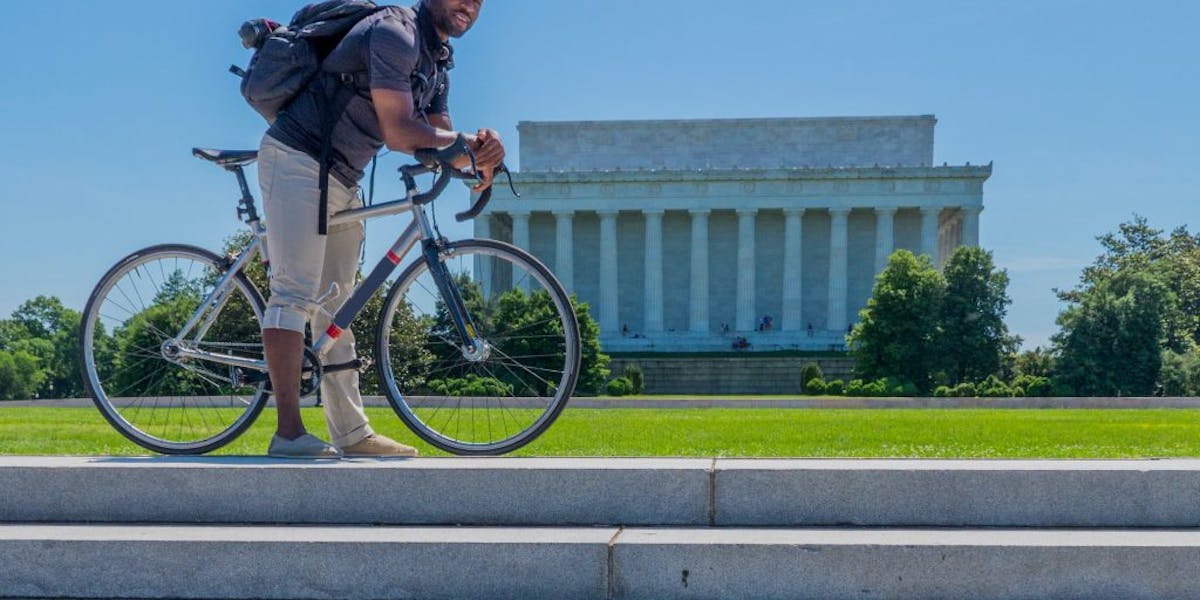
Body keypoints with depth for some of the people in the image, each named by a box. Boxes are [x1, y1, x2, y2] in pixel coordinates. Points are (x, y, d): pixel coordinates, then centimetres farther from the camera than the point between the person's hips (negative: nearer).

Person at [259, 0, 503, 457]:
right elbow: (400, 133, -25)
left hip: (343, 179, 10)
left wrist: (478, 152, -14)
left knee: (336, 304, 9)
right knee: (295, 293, -15)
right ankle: (289, 432, -15)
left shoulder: (439, 61, 13)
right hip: (298, 160, -10)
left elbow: (441, 145, 9)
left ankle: (351, 433, 12)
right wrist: (469, 141, -11)